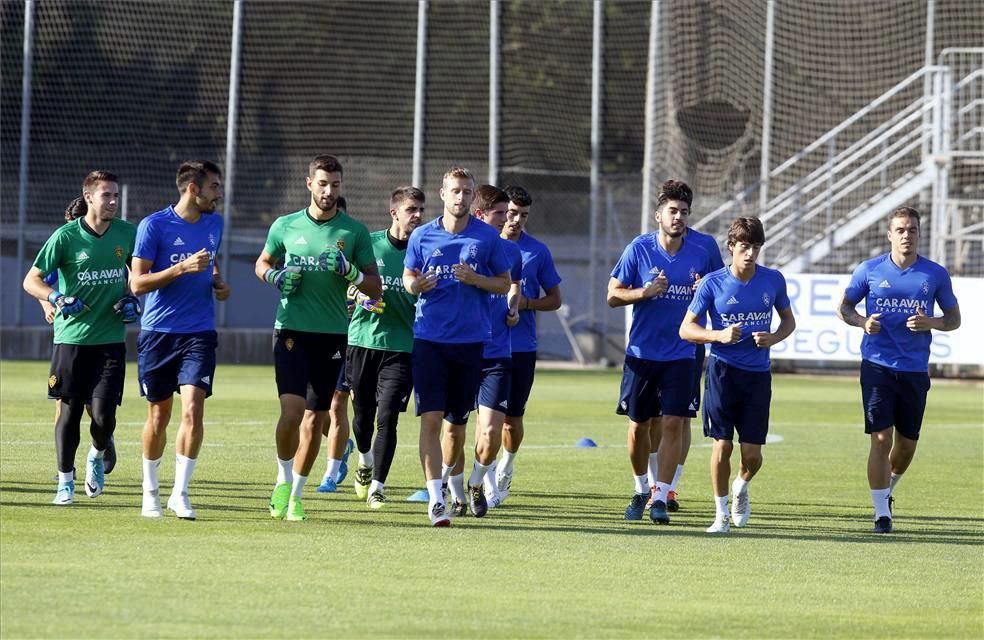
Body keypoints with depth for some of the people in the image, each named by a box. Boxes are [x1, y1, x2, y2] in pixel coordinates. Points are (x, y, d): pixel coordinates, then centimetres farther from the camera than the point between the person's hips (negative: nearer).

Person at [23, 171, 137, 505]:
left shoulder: (126, 233, 3)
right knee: (69, 409, 2)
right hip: (72, 337, -2)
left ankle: (97, 457, 25)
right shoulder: (66, 236, -7)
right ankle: (65, 481, 15)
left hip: (111, 339, 2)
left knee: (104, 415, -7)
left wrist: (133, 299, 3)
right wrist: (57, 298, -23)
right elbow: (31, 280, -5)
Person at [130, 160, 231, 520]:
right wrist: (182, 268, -21)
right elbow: (137, 283, -11)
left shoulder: (214, 224, 10)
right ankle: (150, 492, 24)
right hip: (158, 332, -3)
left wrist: (218, 283, 7)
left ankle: (180, 494, -8)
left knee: (193, 409, -13)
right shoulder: (153, 226, -7)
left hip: (199, 332, 3)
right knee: (159, 415, 6)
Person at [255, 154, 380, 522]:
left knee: (315, 419, 5)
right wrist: (276, 276, -2)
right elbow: (263, 263, 20)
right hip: (291, 329, -1)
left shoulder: (354, 232, 3)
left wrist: (350, 272, -16)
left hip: (333, 335, 1)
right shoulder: (285, 226, 4)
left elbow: (375, 288, 4)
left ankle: (296, 494, 18)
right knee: (292, 409, -17)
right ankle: (283, 480, 5)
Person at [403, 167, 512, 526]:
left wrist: (476, 280, -12)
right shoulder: (422, 236, 4)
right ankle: (435, 497, -14)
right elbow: (408, 278, 15)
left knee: (457, 420, 9)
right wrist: (416, 285, -10)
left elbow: (504, 283, 7)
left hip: (471, 339, 1)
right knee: (431, 418, -11)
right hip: (429, 338, -1)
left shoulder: (487, 237, 2)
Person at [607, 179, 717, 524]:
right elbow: (613, 295, -1)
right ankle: (641, 489, 27)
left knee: (673, 423, -9)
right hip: (641, 353, -1)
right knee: (638, 424, 7)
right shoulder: (639, 249, -4)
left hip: (680, 356, 1)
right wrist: (644, 292, -18)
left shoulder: (699, 255, 3)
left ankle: (660, 498, -5)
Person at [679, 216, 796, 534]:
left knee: (752, 454, 0)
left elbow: (788, 320, 16)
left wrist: (773, 338, -6)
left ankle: (741, 487, 34)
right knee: (722, 445, -5)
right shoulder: (713, 282, -5)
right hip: (723, 370, -2)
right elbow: (686, 329, -1)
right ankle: (721, 513, 11)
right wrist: (719, 335, -19)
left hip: (758, 374, 2)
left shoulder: (773, 281, 1)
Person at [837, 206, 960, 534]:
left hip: (915, 370, 2)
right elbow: (844, 307, 11)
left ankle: (887, 491, 38)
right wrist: (862, 321, -10)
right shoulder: (869, 270, 0)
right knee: (881, 439, -10)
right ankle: (881, 513, -4)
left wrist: (930, 323, -11)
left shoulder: (936, 274, 3)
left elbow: (954, 318, 10)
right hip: (877, 367, -2)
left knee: (907, 444, 9)